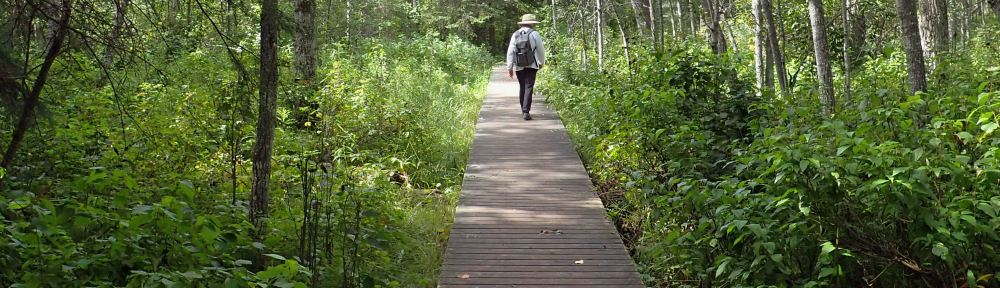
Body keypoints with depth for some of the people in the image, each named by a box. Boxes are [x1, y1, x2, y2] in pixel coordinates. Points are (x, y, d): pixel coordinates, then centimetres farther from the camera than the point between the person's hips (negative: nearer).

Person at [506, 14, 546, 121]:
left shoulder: (515, 35, 6)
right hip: (531, 66, -4)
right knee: (528, 88, -5)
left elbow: (510, 52, 4)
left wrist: (509, 67, 7)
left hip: (519, 66, 4)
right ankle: (526, 111, -15)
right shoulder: (534, 34, -4)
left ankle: (523, 110, 24)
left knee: (522, 87, 17)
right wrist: (542, 62, 19)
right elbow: (541, 49, 3)